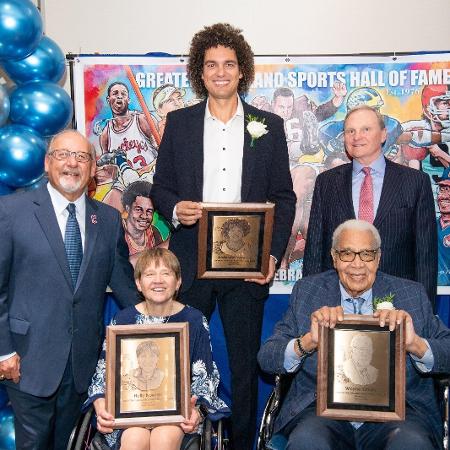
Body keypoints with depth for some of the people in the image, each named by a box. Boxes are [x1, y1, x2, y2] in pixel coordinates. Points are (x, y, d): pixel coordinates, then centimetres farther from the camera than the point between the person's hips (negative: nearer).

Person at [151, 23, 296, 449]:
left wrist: (273, 254, -6)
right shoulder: (179, 122, 7)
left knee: (245, 362, 10)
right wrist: (175, 208, -14)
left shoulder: (269, 125, 6)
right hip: (190, 261, 1)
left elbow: (283, 197, 6)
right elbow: (160, 187, 9)